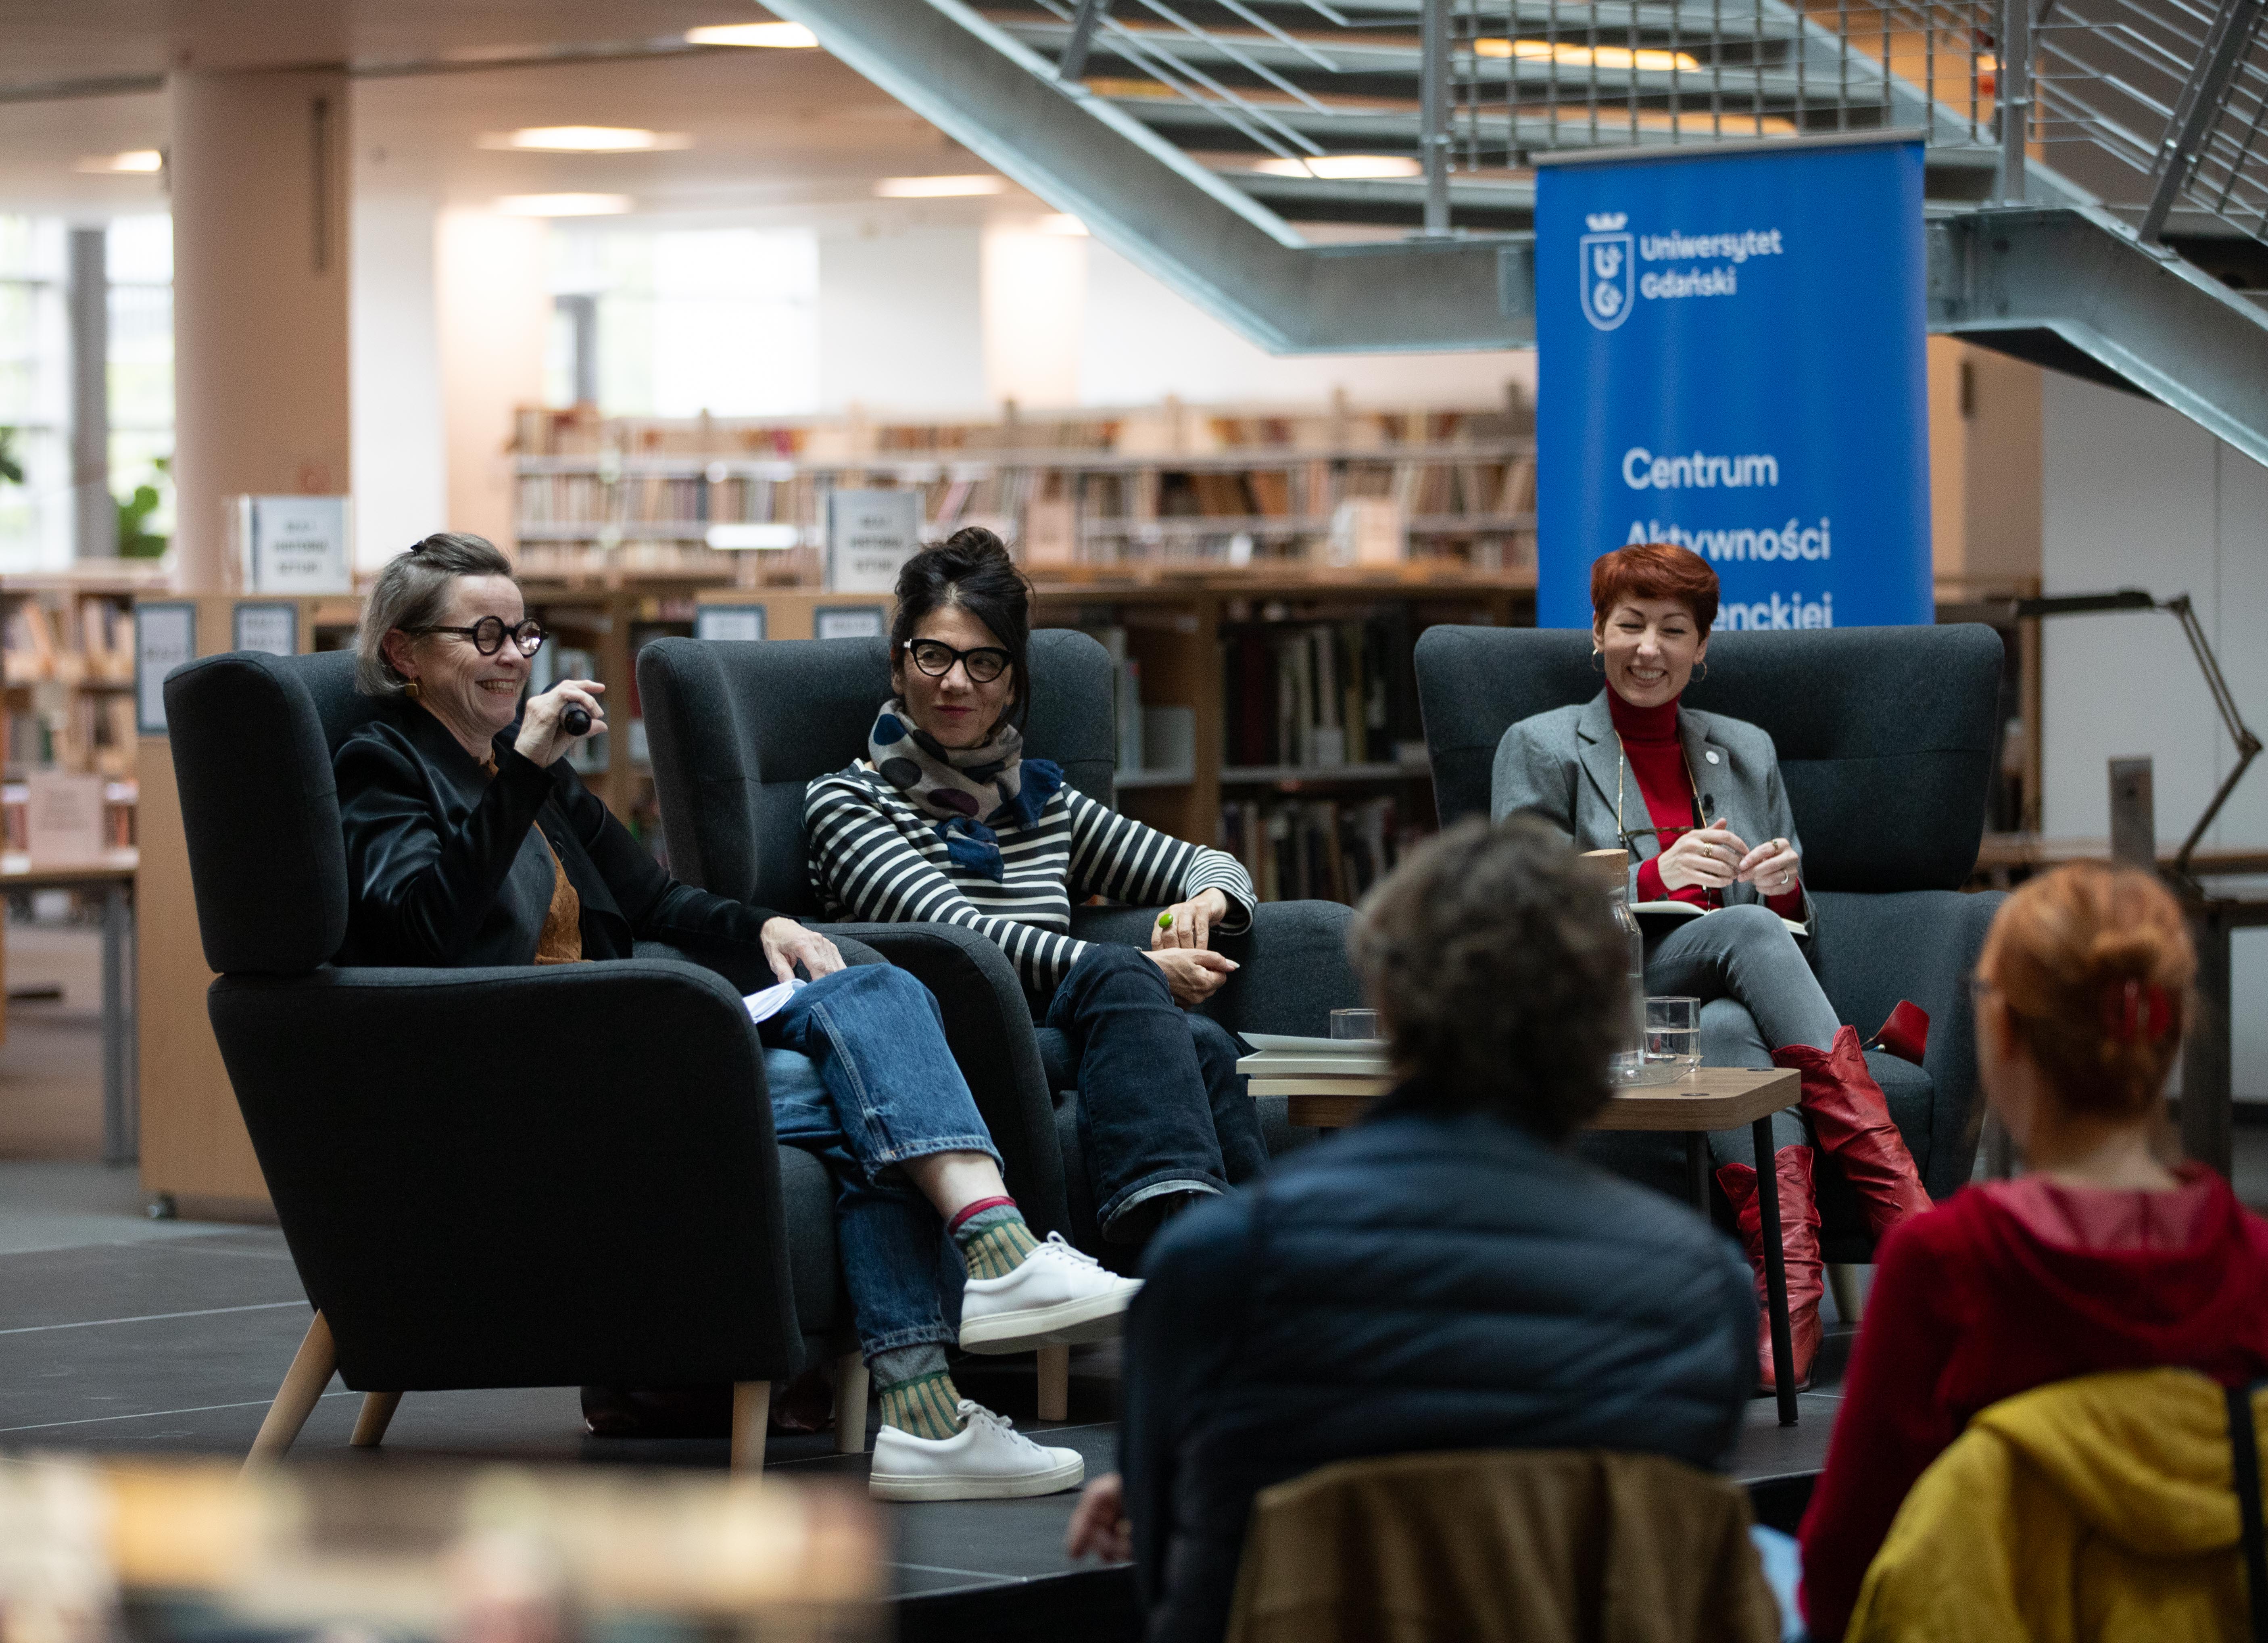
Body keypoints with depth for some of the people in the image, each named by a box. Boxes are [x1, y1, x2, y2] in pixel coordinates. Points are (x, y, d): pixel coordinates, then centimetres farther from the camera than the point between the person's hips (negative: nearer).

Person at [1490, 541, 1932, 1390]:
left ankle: (1789, 1286, -55)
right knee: (1747, 931, -34)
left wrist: (1785, 888, -3)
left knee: (1730, 1030, -36)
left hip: (1725, 1008, 3)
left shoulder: (1745, 752, 23)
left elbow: (1795, 929, 23)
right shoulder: (1541, 748, 10)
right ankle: (1908, 1218, -47)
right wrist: (1654, 879, -18)